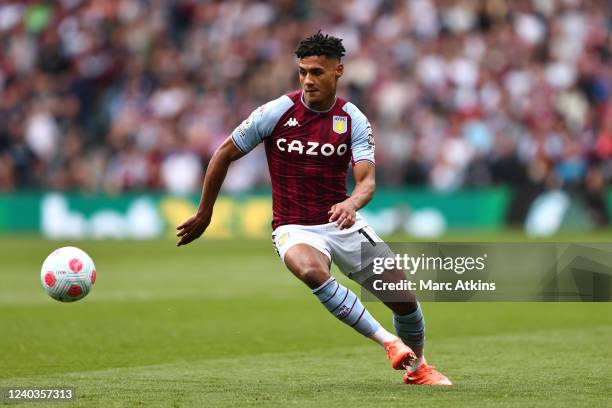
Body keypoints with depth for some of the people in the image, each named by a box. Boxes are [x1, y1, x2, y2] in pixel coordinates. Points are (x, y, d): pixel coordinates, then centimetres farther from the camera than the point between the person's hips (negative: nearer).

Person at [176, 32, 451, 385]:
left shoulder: (354, 121, -5)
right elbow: (224, 155, 1)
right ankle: (389, 342, -32)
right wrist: (204, 214, 6)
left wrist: (352, 203, -40)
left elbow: (367, 179, -16)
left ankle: (417, 367, 28)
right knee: (312, 271, -38)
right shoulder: (276, 112, -9)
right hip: (294, 229, -3)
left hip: (342, 222, 3)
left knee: (404, 299, -1)